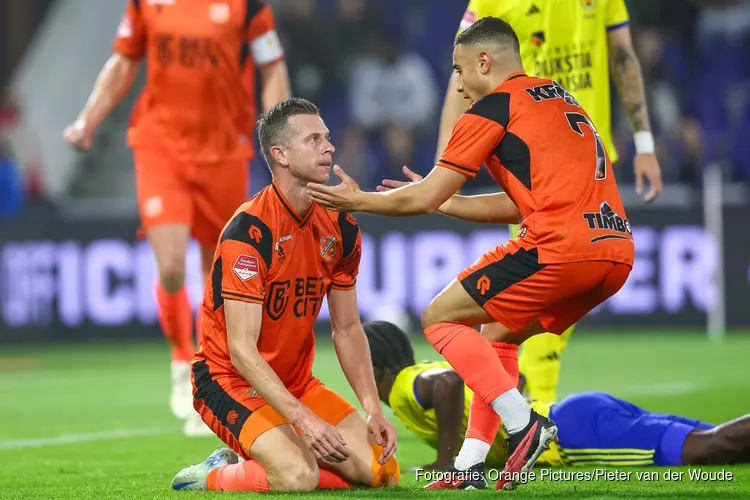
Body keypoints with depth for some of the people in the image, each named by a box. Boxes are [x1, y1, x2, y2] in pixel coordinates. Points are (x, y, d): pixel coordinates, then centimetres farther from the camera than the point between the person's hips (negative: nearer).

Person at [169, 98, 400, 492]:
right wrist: (303, 418, -29)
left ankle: (248, 463, 8)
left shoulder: (340, 227, 1)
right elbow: (242, 350, -23)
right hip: (230, 381, -8)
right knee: (299, 477, -30)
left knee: (383, 471, -8)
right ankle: (209, 478, 0)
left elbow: (347, 330, 9)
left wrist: (373, 410, -4)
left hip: (297, 382, 8)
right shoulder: (248, 232, -21)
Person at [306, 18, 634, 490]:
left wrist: (357, 201, 18)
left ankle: (524, 424, -8)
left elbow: (424, 197, 3)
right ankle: (471, 465, 16)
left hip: (560, 247, -9)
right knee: (499, 333, 24)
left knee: (440, 318, 6)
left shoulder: (494, 108, 2)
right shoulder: (559, 99, 26)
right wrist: (441, 201, 35)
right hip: (617, 251, 9)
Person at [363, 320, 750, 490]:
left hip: (574, 433, -9)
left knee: (708, 448, -21)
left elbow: (449, 381, -28)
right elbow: (513, 377, 36)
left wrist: (447, 458, -18)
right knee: (716, 445, 1)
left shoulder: (408, 387, -3)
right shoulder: (429, 375, 26)